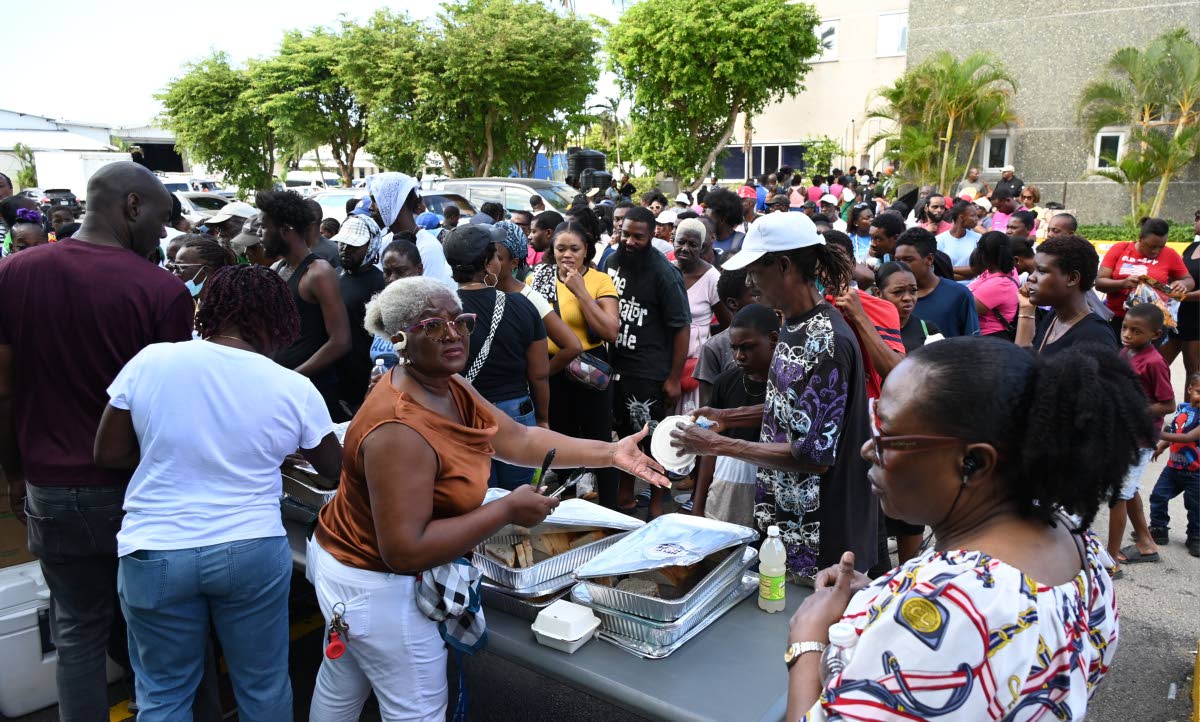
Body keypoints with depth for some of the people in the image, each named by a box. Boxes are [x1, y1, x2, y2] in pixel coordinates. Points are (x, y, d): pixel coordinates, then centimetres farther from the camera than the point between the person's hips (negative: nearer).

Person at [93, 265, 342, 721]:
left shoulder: (149, 361, -7)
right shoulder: (294, 389, -8)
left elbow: (108, 454, 0)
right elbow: (333, 469, 5)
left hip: (155, 552, 1)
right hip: (252, 552, -1)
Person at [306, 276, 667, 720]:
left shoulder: (451, 388, -5)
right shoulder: (400, 432, -34)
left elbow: (519, 440, -1)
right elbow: (405, 551, -34)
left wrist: (609, 453, -6)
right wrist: (507, 510, -29)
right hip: (377, 585, -9)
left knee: (342, 685, 29)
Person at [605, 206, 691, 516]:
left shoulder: (663, 273, -13)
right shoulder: (612, 262, 5)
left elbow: (682, 327, -12)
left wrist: (674, 378, -14)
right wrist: (602, 358, 8)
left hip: (649, 373, -6)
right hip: (615, 365, 6)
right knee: (624, 432, 17)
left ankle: (656, 505, 18)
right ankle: (624, 495, 32)